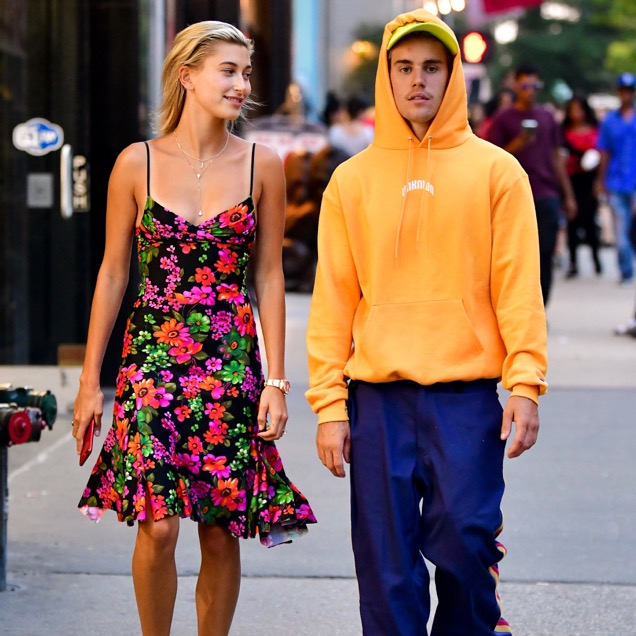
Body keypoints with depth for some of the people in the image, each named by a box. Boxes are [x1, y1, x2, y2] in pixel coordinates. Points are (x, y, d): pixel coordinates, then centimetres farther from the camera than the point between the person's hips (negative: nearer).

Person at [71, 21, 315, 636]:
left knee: (222, 533, 2)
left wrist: (275, 382, 1)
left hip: (232, 363, 1)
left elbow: (269, 277, 6)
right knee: (158, 524, -10)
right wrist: (90, 379, 3)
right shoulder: (137, 163, 1)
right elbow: (112, 273, 5)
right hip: (153, 358, -1)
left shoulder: (261, 165, 4)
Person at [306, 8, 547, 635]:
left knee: (465, 547, -6)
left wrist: (525, 383, -10)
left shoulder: (495, 171, 5)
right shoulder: (352, 180, 9)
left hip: (468, 394, -1)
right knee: (387, 563, 2)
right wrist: (328, 402, 0)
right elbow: (333, 298, 7)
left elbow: (518, 285, 1)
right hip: (378, 397, 1)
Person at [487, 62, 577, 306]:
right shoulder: (503, 119, 2)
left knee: (545, 257, 0)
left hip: (547, 197, 3)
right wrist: (517, 145, -18)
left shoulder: (547, 117, 13)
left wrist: (568, 195, 15)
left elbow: (556, 158, 17)